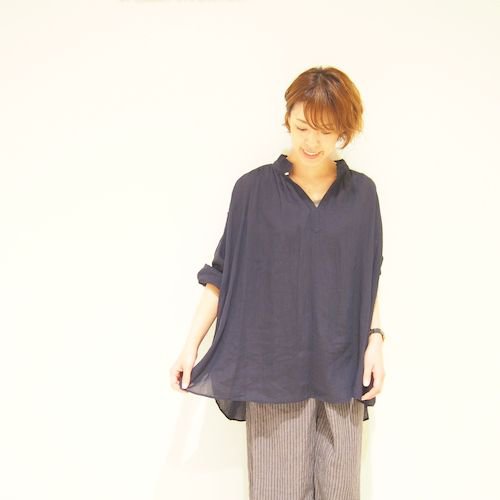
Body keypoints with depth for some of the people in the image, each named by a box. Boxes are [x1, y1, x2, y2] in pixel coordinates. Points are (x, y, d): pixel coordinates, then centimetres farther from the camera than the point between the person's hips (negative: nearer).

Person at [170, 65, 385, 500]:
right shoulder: (254, 189, -4)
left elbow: (369, 276, 11)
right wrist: (191, 345, -5)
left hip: (343, 367, 2)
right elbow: (222, 273, -1)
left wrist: (375, 338, 0)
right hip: (274, 366, -2)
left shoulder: (362, 193, 3)